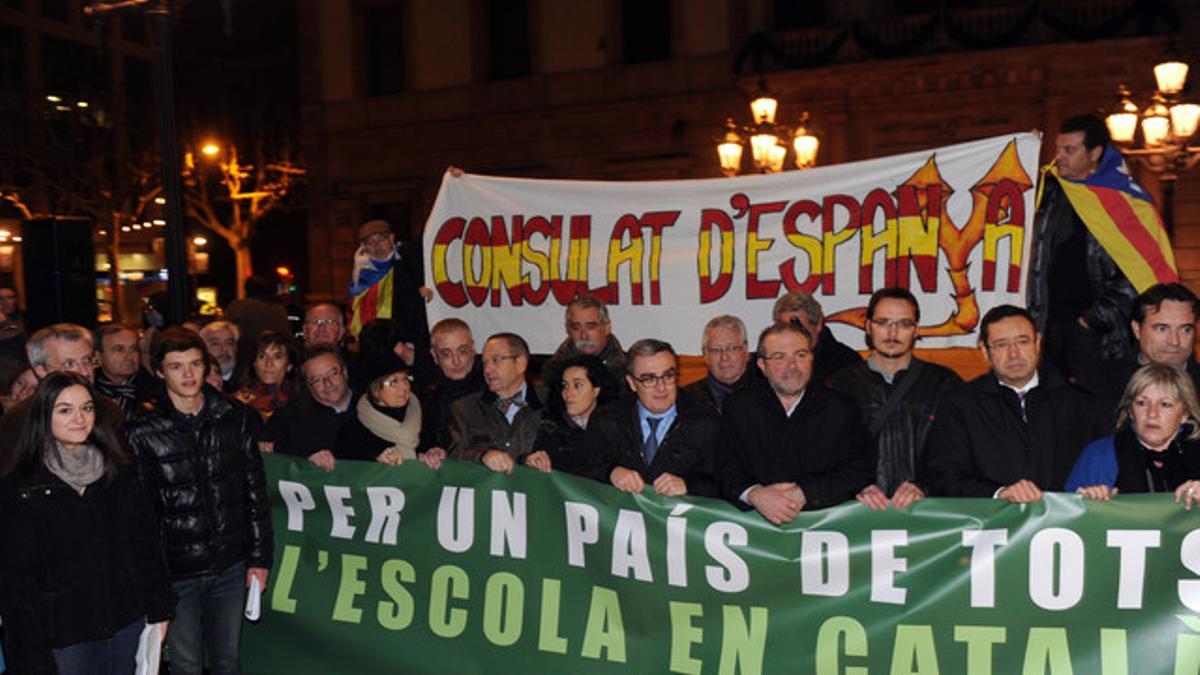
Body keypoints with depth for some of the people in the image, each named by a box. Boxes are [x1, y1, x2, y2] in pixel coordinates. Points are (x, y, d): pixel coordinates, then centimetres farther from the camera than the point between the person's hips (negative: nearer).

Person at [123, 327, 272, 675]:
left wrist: (259, 556, 5)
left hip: (230, 567, 3)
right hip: (175, 571, -2)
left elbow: (255, 493, 6)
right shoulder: (143, 431, -8)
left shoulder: (235, 418, 1)